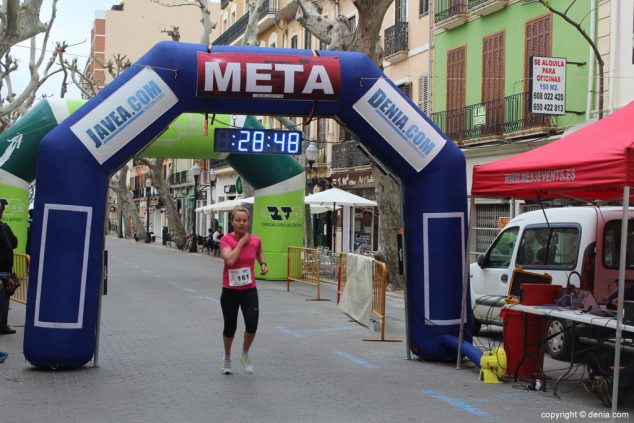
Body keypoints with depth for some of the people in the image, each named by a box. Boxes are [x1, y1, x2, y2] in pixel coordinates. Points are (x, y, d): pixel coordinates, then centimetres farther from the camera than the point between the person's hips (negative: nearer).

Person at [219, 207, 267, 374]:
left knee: (252, 325, -13)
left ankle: (245, 355, 16)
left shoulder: (255, 240, -1)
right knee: (230, 328, 9)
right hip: (230, 291, -2)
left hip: (249, 290, 2)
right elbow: (230, 260, -30)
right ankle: (227, 358, 36)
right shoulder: (226, 240, -12)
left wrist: (263, 264, 6)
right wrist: (241, 241, -23)